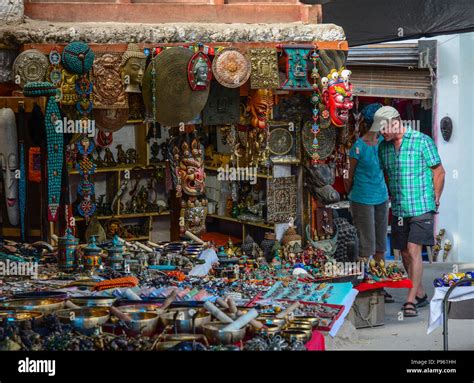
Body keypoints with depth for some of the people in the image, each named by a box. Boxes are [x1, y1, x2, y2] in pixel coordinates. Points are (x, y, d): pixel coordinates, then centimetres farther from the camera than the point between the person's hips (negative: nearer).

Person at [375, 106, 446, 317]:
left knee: (414, 250, -13)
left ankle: (411, 301, -12)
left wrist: (435, 200, 0)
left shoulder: (422, 141, -9)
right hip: (398, 210, 6)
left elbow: (439, 172, -2)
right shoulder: (383, 147, 6)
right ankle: (420, 295, 24)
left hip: (421, 207, -6)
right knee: (405, 254, 8)